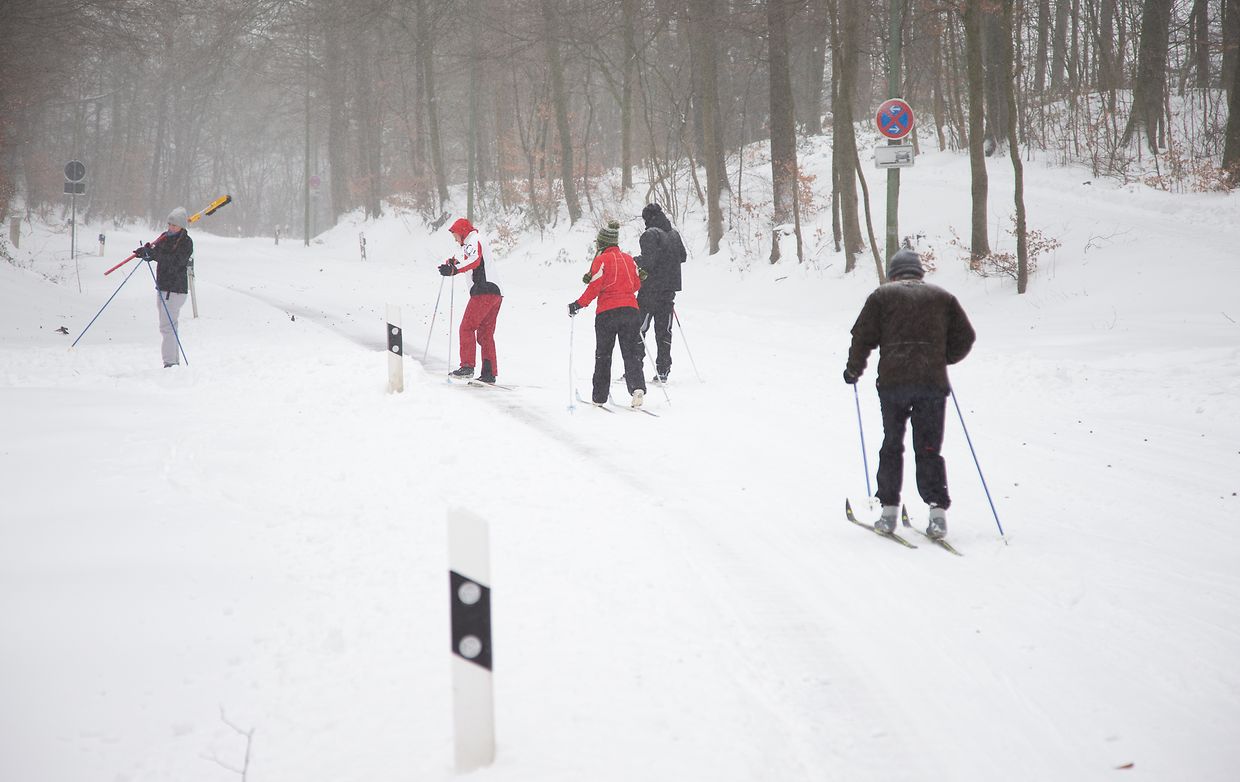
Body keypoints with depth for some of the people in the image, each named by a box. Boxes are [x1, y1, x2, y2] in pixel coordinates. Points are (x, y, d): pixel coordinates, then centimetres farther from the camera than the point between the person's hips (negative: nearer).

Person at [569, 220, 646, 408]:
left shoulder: (601, 260, -7)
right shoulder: (628, 259, 8)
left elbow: (594, 288, -12)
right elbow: (637, 285, 14)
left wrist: (578, 304, -4)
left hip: (607, 313, -3)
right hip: (631, 311, 3)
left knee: (603, 354, 10)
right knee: (631, 352, 4)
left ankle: (599, 396, 14)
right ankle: (637, 387, -18)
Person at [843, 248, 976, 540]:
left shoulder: (882, 295, 10)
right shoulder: (942, 297, 15)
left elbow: (863, 336, 3)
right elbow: (965, 337, 12)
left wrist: (854, 369, 17)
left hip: (892, 382, -1)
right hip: (933, 382, 1)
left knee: (891, 446, 11)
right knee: (929, 450, 4)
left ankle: (889, 510, 7)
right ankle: (937, 510, -9)